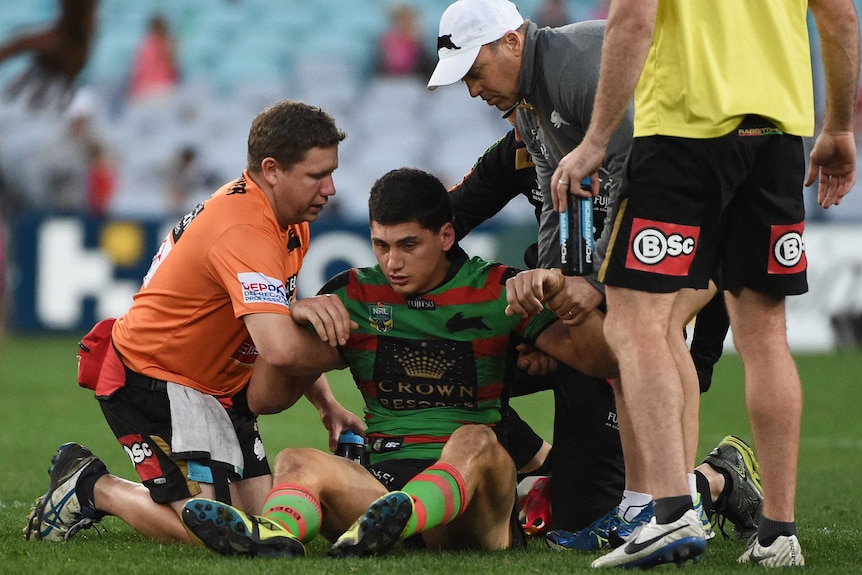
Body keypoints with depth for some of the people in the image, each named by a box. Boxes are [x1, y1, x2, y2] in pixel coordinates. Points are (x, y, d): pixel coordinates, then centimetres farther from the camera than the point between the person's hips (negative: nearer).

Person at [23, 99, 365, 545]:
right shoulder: (244, 232, -28)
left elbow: (277, 328, 17)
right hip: (152, 379, -10)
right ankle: (92, 487, 4)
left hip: (215, 388, 10)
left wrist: (326, 404, 6)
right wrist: (338, 342, -18)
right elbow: (281, 351, -40)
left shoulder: (290, 222, 5)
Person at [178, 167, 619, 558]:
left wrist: (557, 289, -21)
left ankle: (395, 520, -66)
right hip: (384, 477, 2)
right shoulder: (354, 295, 13)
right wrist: (296, 317, -10)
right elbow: (265, 397, 8)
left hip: (471, 493, -2)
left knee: (475, 442, -35)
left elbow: (600, 363, -3)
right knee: (297, 462, -26)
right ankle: (275, 532, -62)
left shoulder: (496, 290, 7)